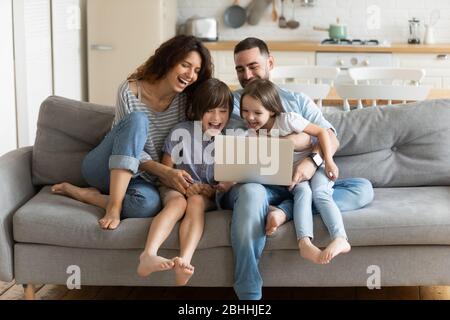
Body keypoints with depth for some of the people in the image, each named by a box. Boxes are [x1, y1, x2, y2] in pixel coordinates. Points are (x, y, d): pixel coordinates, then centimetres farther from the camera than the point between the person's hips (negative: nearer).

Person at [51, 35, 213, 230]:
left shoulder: (186, 100, -3)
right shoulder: (130, 91, -15)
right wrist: (165, 172, -30)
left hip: (135, 177, 3)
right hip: (104, 168, -3)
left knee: (148, 204, -37)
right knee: (137, 120, -33)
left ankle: (80, 193, -13)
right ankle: (114, 205, -32)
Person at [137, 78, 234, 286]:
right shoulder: (182, 132, -4)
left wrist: (212, 190, -16)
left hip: (207, 195, 1)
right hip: (176, 187, -1)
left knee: (196, 202, -34)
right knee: (178, 202, -35)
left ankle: (184, 261, -56)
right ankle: (148, 255, -57)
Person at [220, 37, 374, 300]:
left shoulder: (297, 100, 20)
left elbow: (331, 138, 6)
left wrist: (312, 160, -16)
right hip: (251, 183, -3)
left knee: (363, 188, -15)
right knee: (252, 192, -41)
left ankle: (287, 210, -34)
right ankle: (249, 296, -39)